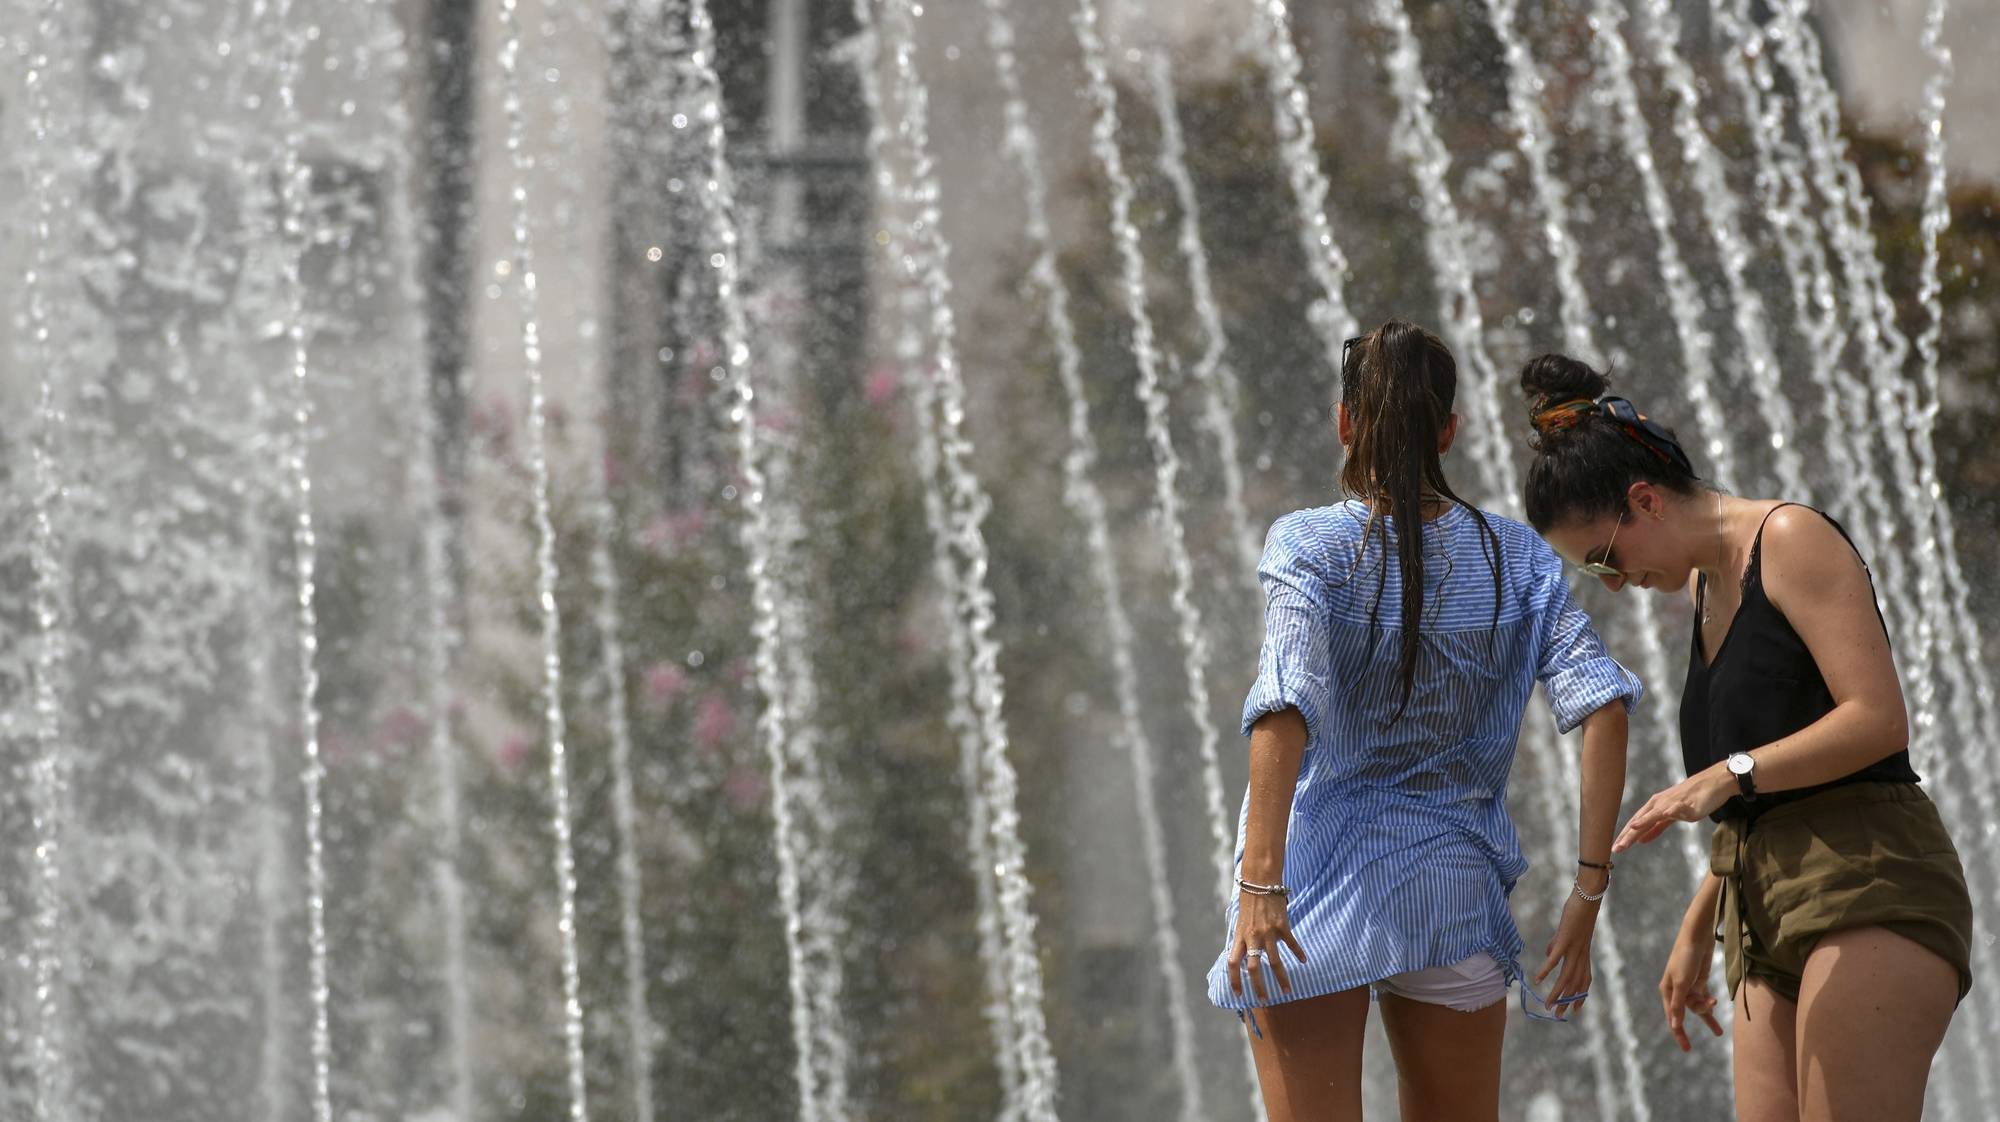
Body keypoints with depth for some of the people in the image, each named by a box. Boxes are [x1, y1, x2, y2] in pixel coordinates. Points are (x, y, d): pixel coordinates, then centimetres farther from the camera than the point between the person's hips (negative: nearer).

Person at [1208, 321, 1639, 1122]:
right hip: (1450, 892, 3)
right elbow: (1600, 705, -6)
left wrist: (1258, 886, -26)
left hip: (1315, 876, -3)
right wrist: (1587, 890, -6)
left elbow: (1289, 705, -21)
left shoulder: (1311, 546, -7)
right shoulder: (1516, 558, 3)